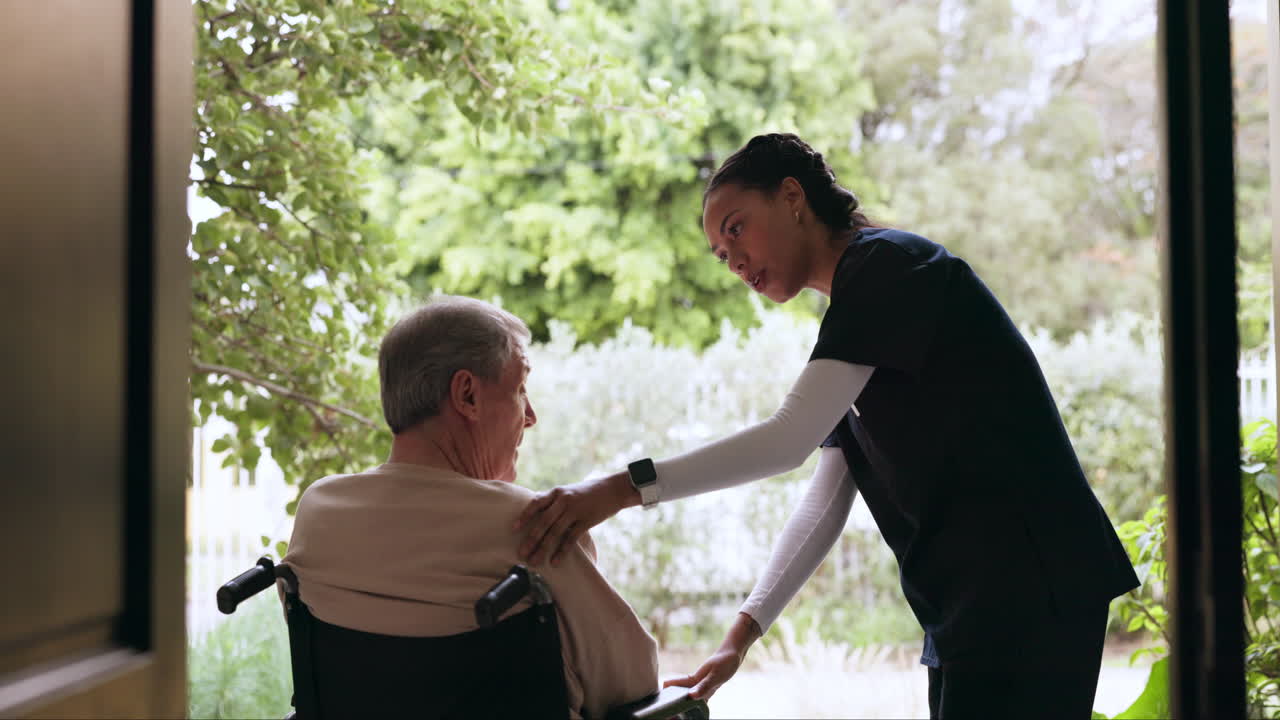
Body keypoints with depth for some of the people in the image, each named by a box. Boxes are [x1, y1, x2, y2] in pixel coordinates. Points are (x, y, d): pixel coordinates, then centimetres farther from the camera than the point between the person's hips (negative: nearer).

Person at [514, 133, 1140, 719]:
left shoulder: (887, 263, -9)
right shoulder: (854, 322, 19)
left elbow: (790, 439, -19)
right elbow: (825, 504, 12)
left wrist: (627, 488, -23)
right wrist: (741, 634, 4)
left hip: (1027, 588, -9)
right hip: (965, 602, 9)